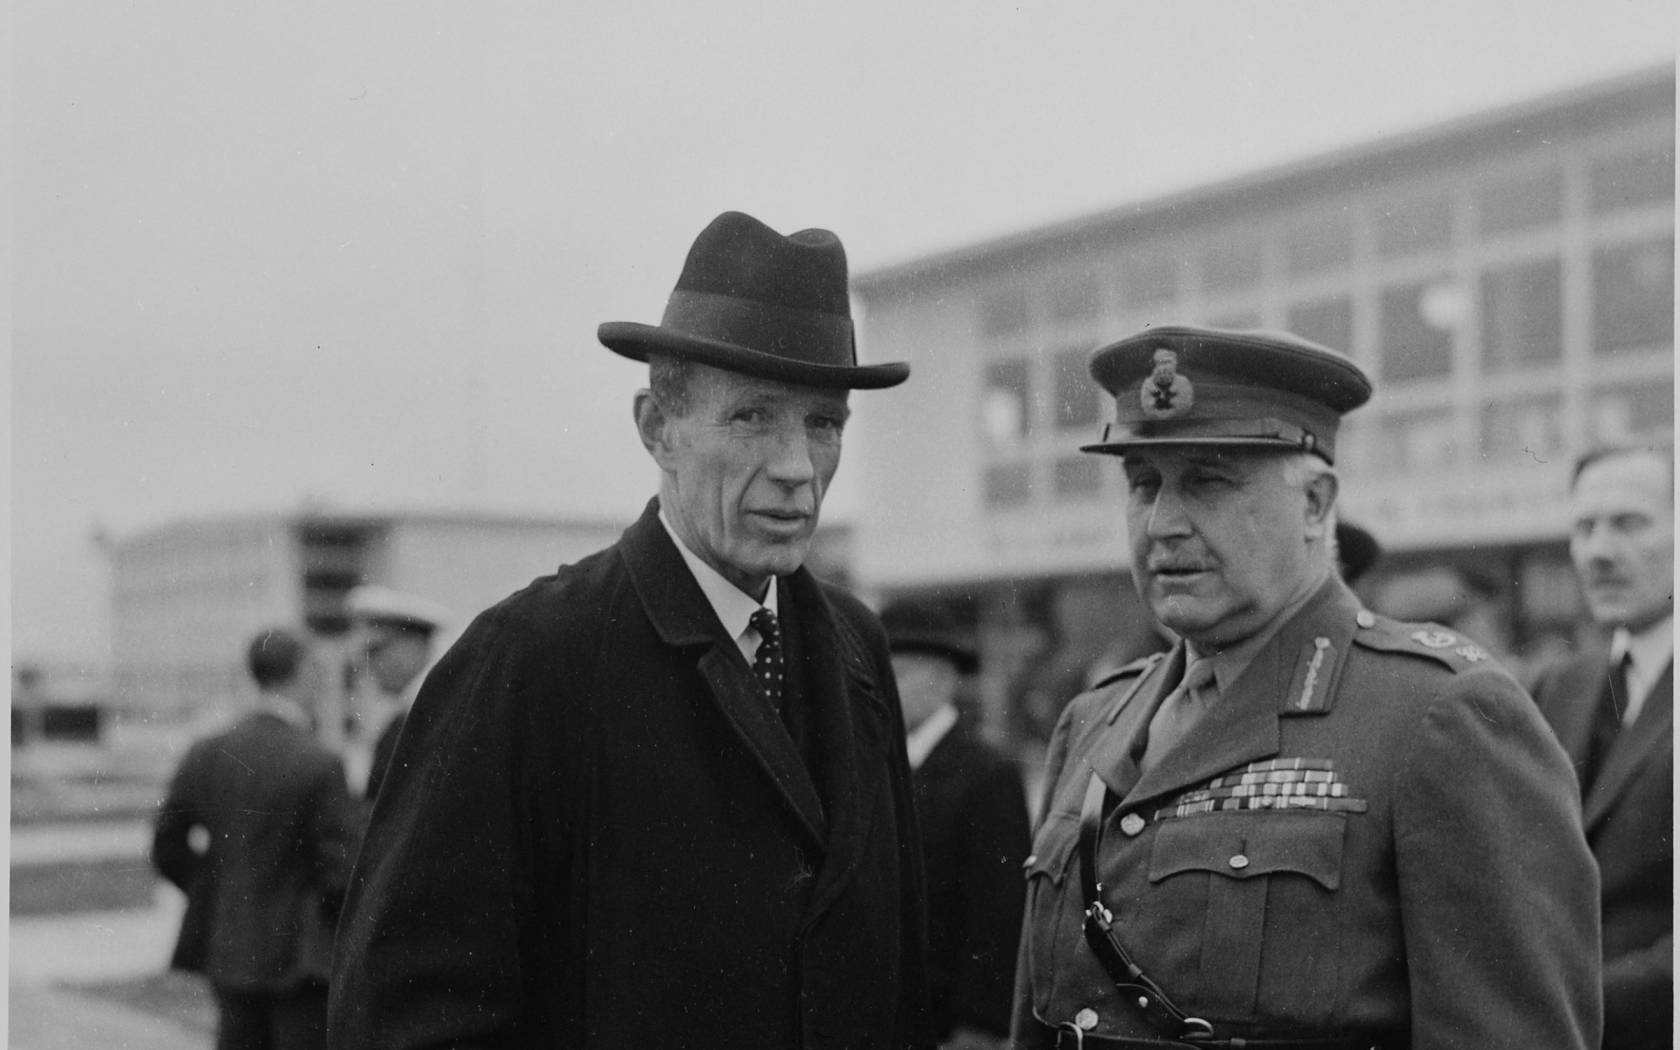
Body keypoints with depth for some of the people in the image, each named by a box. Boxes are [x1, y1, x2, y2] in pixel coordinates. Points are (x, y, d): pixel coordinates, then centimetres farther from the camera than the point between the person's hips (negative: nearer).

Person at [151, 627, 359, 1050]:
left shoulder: (206, 754, 0)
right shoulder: (320, 765, -16)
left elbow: (167, 849, 5)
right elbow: (341, 872, -15)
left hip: (228, 950, 6)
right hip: (300, 954, -5)